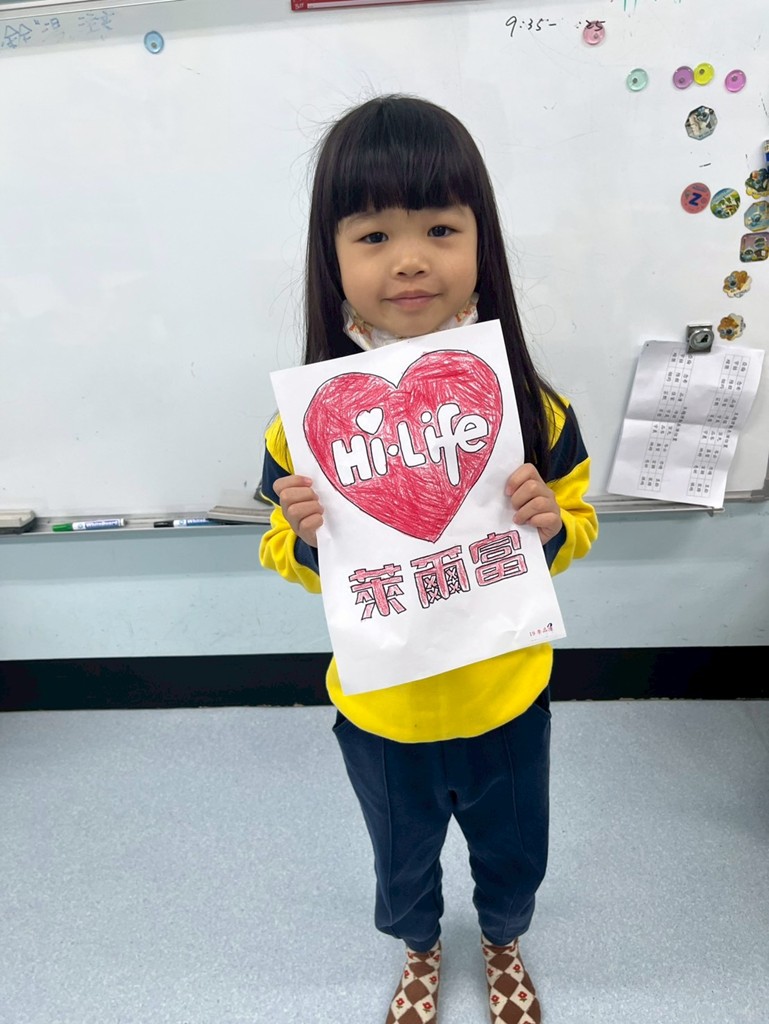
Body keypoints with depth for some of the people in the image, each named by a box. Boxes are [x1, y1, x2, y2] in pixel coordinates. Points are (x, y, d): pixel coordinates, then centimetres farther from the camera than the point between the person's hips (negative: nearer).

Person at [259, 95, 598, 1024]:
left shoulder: (525, 402, -18)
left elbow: (577, 520, -3)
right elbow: (291, 559, -6)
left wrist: (550, 523, -25)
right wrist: (307, 539, -28)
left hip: (506, 700, 1)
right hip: (381, 712, 0)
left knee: (512, 851, 28)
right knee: (402, 859, 28)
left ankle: (503, 942, 64)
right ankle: (419, 949, 65)